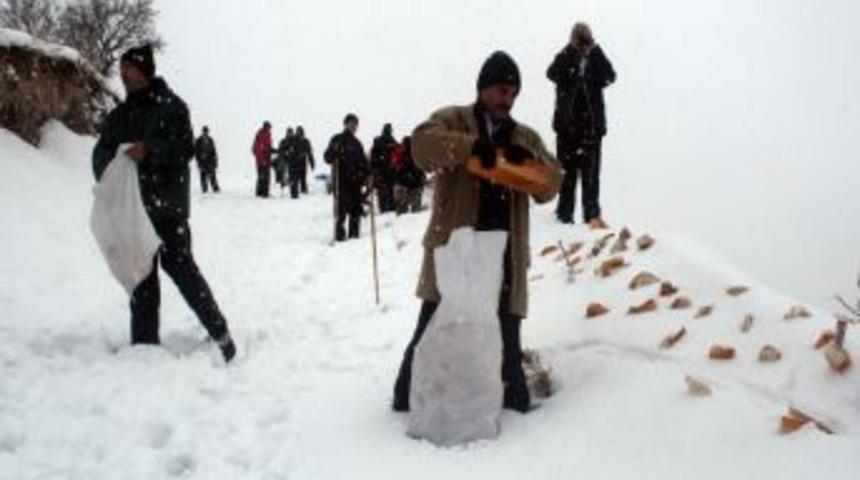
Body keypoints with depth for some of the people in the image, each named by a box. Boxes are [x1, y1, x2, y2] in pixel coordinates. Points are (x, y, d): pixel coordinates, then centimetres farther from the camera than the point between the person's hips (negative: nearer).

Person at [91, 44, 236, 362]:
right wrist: (109, 168, -10)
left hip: (168, 204, -6)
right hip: (133, 205, 6)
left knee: (179, 264, -8)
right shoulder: (120, 115, 15)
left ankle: (219, 332, 2)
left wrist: (149, 149, -25)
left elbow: (186, 148, -11)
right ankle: (145, 342, 16)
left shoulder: (171, 106, -2)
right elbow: (101, 153, 12)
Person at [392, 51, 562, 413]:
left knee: (507, 340, 11)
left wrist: (527, 157, -15)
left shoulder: (526, 139, 17)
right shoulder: (453, 120, 5)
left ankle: (516, 403, 24)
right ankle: (408, 399, 17)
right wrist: (472, 146, -31)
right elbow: (423, 143, -16)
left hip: (504, 258, 3)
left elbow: (550, 186, 6)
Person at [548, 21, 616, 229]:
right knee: (567, 170, 6)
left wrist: (595, 51, -17)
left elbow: (610, 77, -13)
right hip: (567, 124, 0)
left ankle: (592, 215, -4)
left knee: (591, 172, -4)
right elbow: (552, 73, -17)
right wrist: (571, 50, -19)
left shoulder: (596, 60, 6)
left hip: (592, 124, 0)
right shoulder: (565, 59, 4)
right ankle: (564, 212, 16)